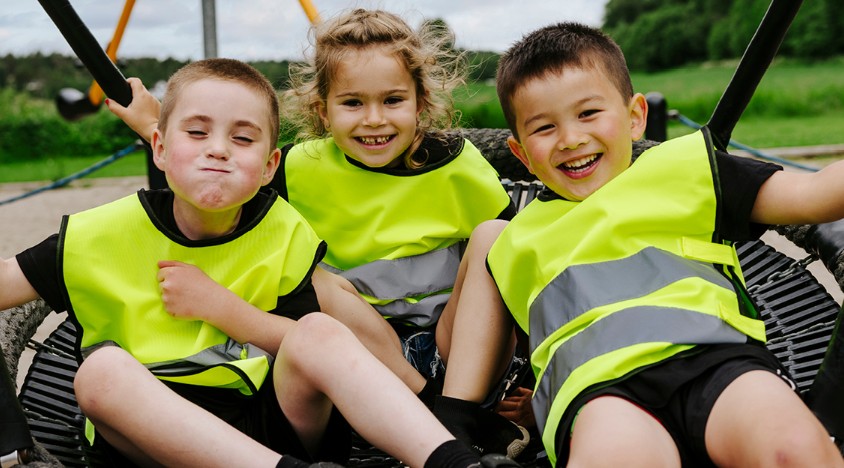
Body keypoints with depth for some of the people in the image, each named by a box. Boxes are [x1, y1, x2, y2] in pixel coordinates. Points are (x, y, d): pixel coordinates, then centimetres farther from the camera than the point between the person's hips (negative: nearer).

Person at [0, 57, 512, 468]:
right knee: (101, 369, -30)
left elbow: (311, 347, 1)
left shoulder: (286, 232, 4)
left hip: (270, 423, 1)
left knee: (323, 331, -25)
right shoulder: (102, 235, 3)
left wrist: (215, 305, -8)